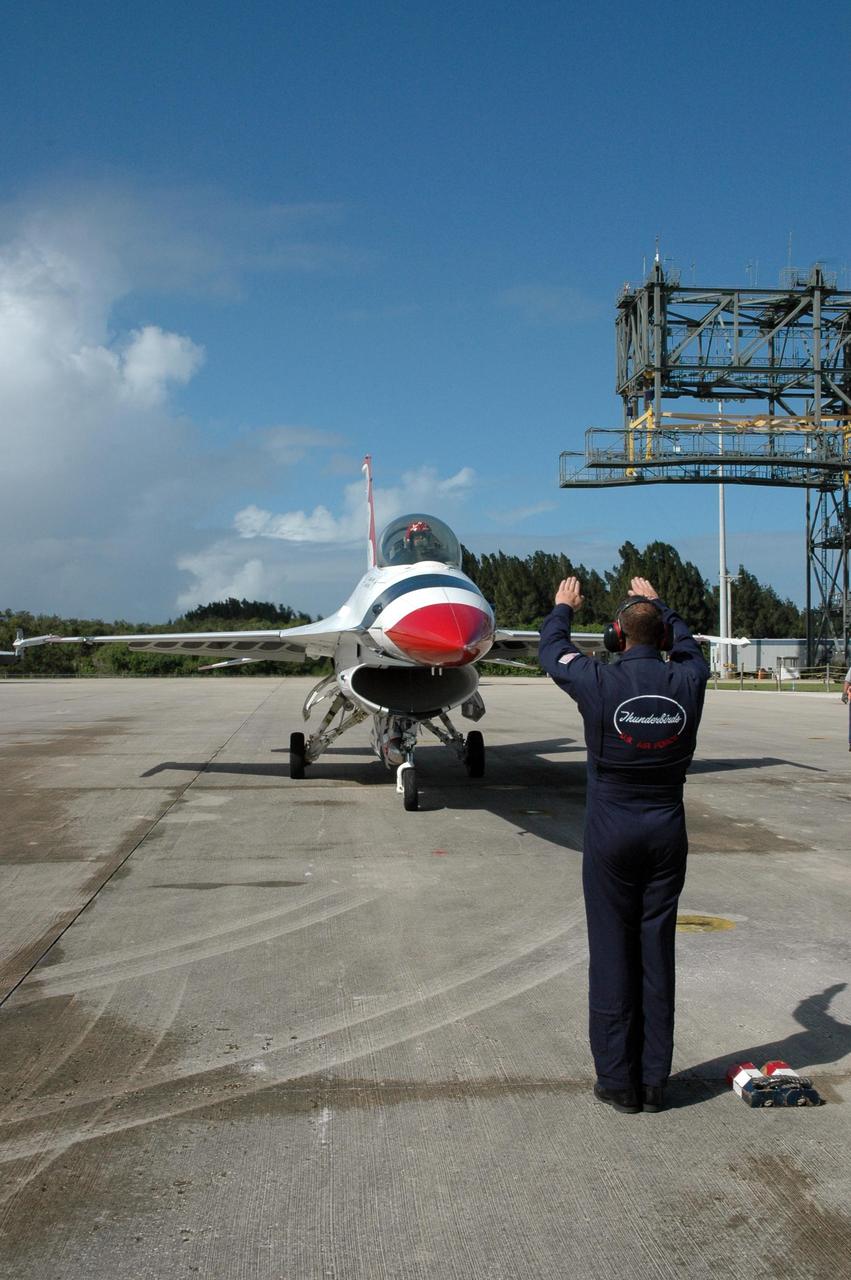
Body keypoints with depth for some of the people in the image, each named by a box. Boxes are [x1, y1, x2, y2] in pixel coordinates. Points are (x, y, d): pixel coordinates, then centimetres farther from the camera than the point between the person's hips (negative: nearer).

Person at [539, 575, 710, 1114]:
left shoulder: (601, 682, -14)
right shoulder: (687, 681, -6)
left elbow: (553, 653, 6)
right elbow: (688, 645, 19)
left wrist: (564, 608, 26)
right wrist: (657, 603, 35)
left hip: (611, 833, -3)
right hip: (668, 832, 3)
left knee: (612, 953, 5)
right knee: (657, 952, 9)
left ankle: (618, 1080, 12)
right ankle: (655, 1080, 17)